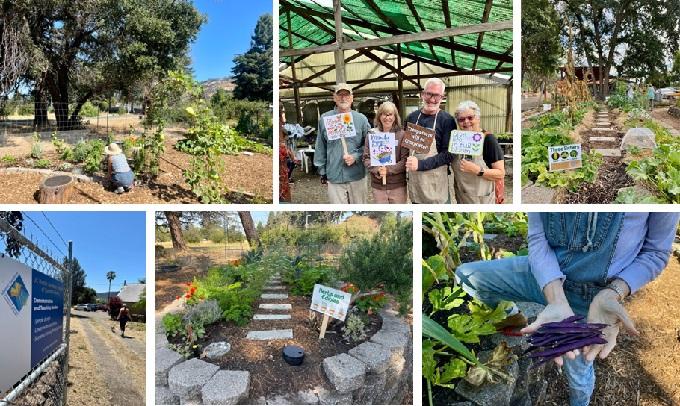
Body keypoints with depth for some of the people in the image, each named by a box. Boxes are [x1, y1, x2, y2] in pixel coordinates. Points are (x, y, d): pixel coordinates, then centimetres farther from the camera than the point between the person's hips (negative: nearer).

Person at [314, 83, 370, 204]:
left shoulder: (361, 119, 1)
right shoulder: (325, 119, 2)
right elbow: (320, 148, 8)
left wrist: (356, 157, -12)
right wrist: (322, 171, 9)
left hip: (357, 176, 1)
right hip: (334, 177, -1)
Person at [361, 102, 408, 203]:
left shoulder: (402, 135, -5)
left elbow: (405, 160, -8)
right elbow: (366, 158, 2)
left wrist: (388, 170, -19)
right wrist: (377, 170, -15)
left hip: (398, 185, -2)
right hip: (377, 185, 2)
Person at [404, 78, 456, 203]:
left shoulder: (447, 120, -8)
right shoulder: (412, 117, 5)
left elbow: (448, 154, -13)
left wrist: (421, 164, -21)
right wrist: (407, 163, -1)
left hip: (436, 183, -4)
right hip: (414, 179, 4)